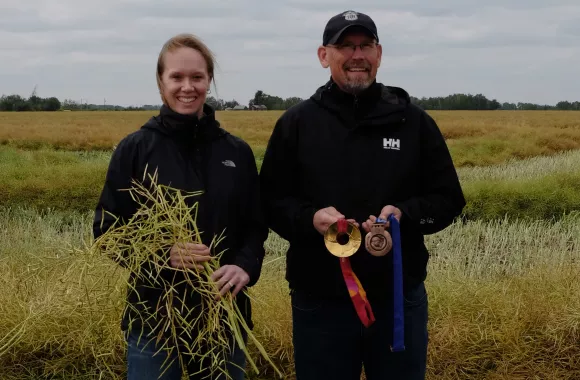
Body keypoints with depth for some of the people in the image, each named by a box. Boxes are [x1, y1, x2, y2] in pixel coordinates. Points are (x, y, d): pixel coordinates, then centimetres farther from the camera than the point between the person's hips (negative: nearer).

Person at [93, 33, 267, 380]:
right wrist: (164, 254, -21)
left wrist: (245, 266, -16)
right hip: (154, 317, -2)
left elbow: (256, 226, 5)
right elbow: (107, 230, -4)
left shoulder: (237, 152, 4)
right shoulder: (135, 149, -4)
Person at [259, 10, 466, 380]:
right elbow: (270, 201, 3)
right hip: (320, 302, 0)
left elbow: (449, 199, 5)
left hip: (400, 298, 1)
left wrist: (404, 214, -15)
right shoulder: (296, 123, 2)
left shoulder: (414, 121, 3)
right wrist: (310, 218, -17)